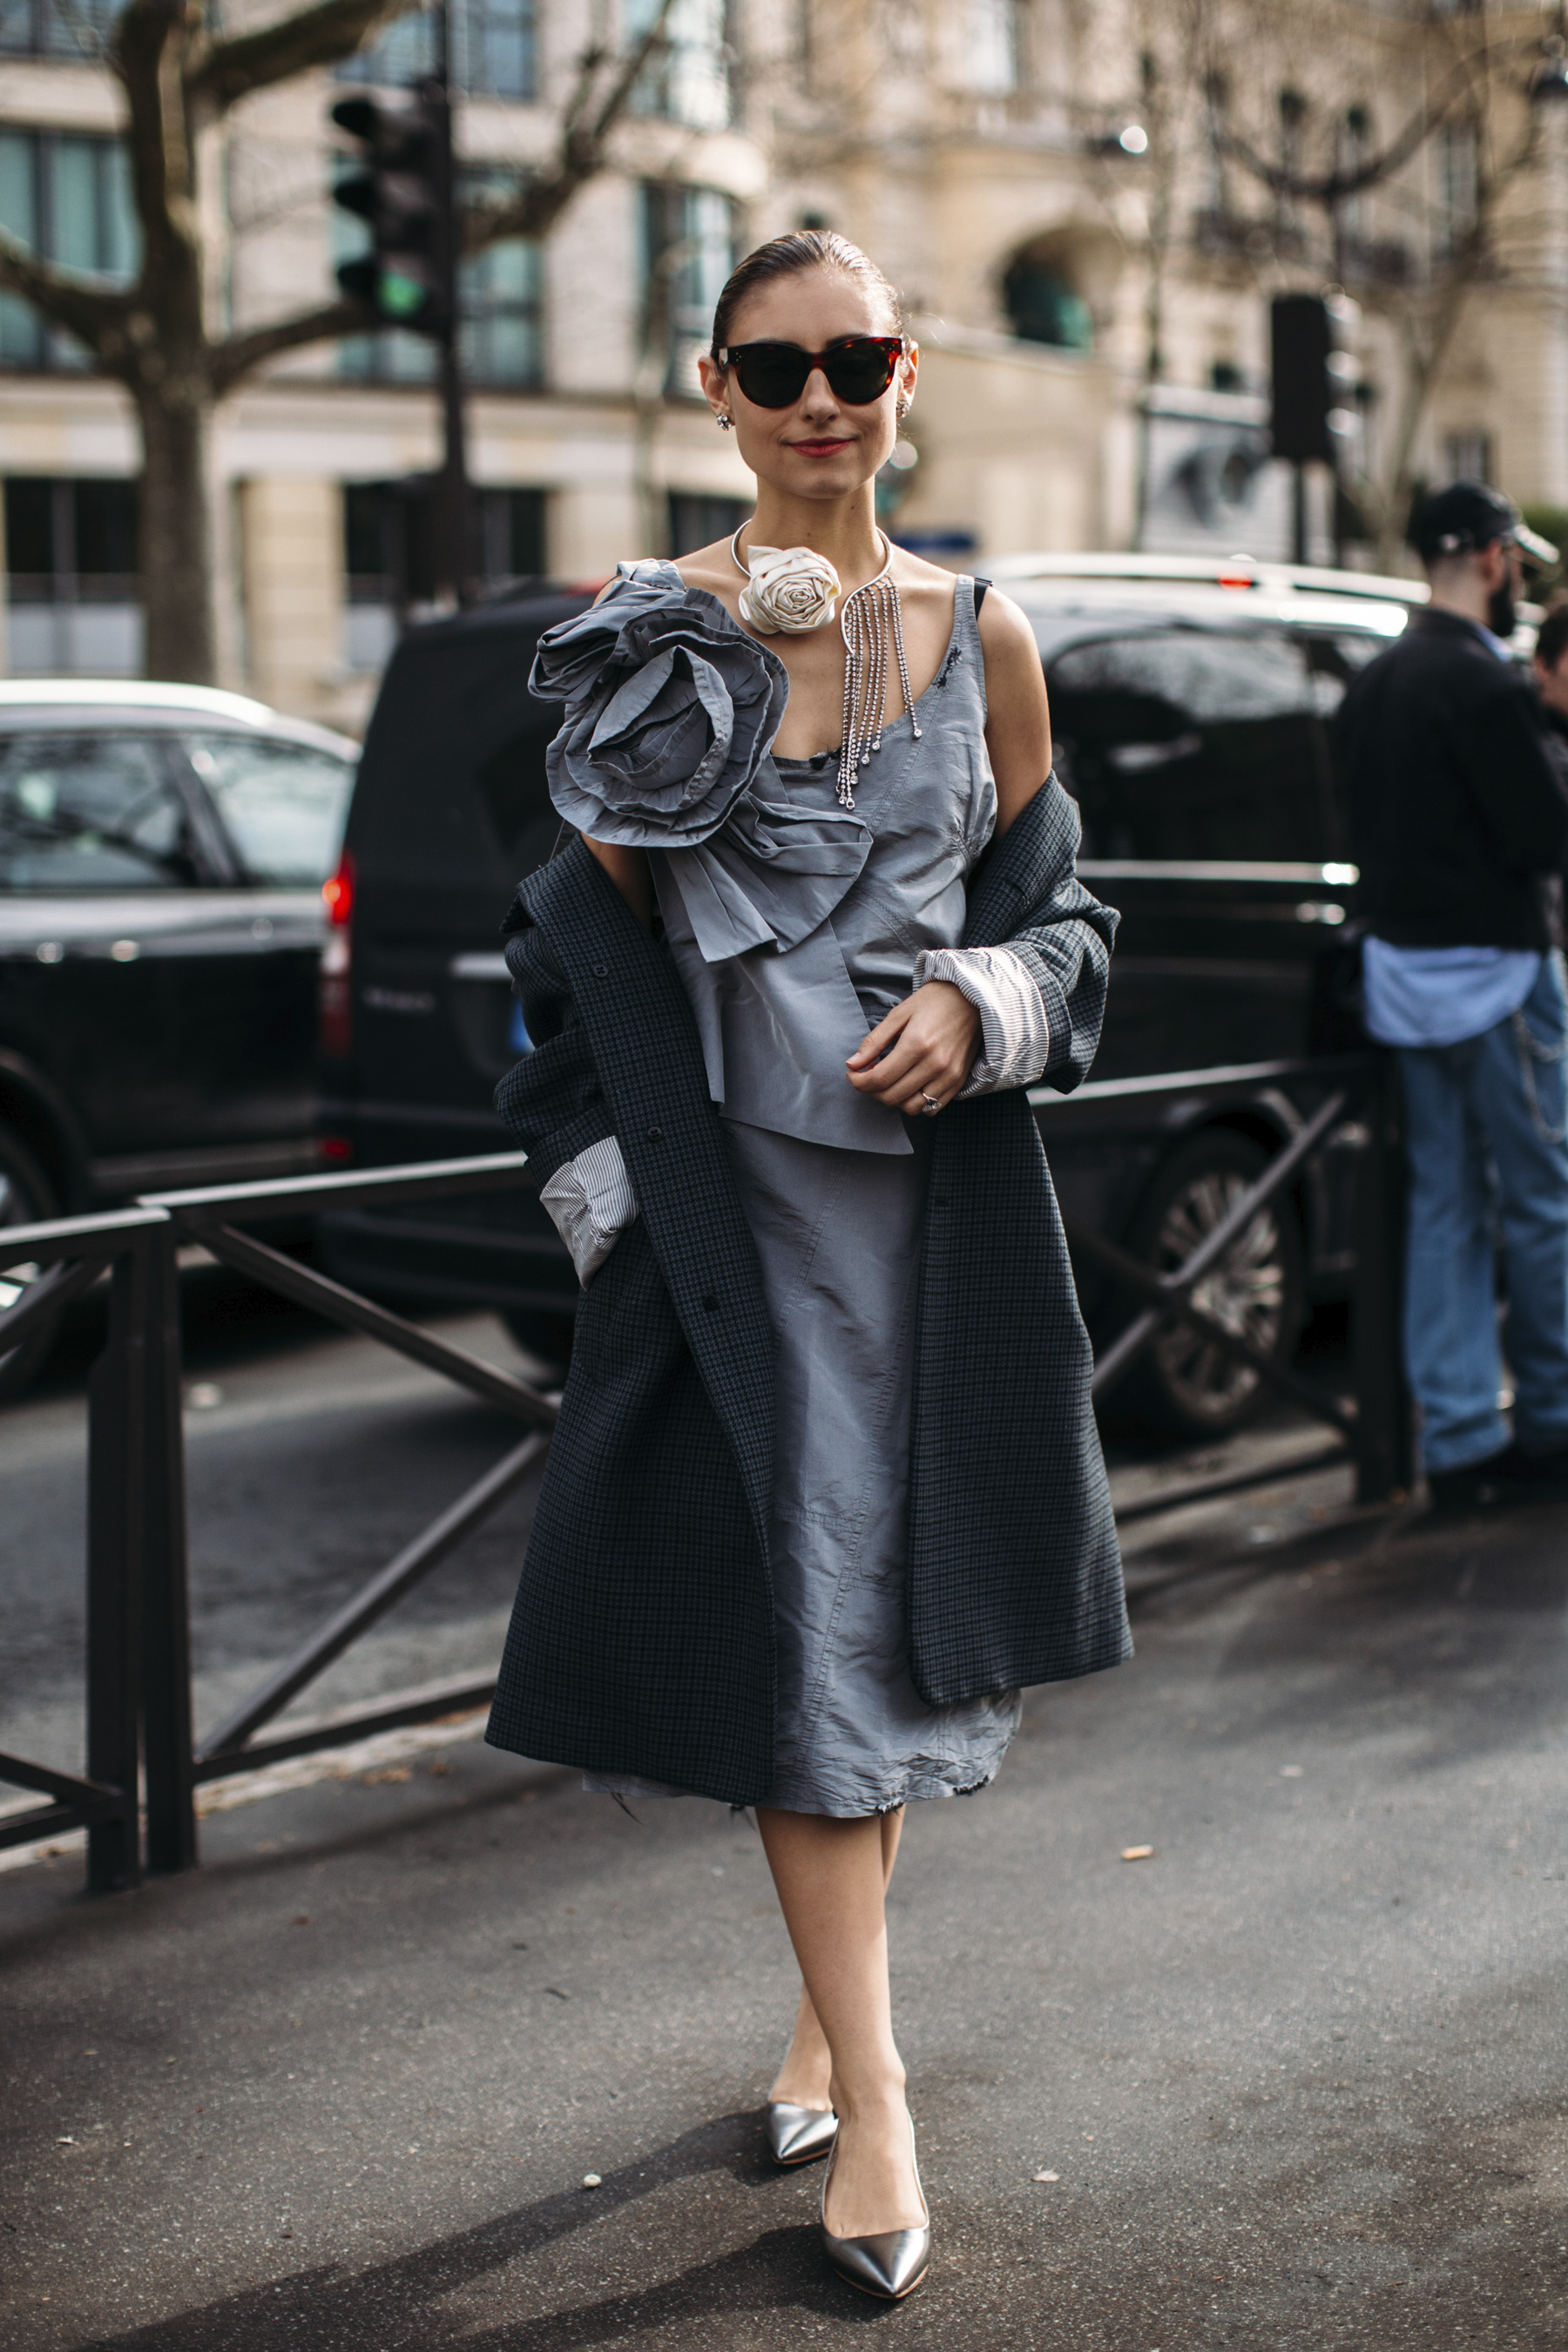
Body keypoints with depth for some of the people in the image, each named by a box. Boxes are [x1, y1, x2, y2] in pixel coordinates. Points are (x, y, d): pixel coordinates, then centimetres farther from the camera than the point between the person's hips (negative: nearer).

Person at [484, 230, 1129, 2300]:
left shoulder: (982, 639, 5)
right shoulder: (647, 628, 0)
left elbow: (1060, 912, 8)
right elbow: (597, 933, -1)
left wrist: (979, 1008, -10)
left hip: (946, 1179, 2)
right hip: (735, 1187, -2)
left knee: (900, 1608, 11)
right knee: (800, 1621, -2)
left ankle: (829, 2006, 32)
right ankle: (873, 2094, 6)